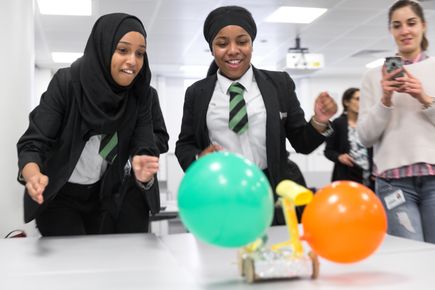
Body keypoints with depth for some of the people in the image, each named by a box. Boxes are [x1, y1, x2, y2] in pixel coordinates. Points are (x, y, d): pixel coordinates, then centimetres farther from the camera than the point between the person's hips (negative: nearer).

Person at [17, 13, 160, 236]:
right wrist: (34, 176, -46)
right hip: (58, 195, -4)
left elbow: (143, 146, -18)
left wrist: (143, 170, -43)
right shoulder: (66, 82, -22)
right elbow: (33, 143, -24)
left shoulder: (139, 94, -12)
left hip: (101, 195, 4)